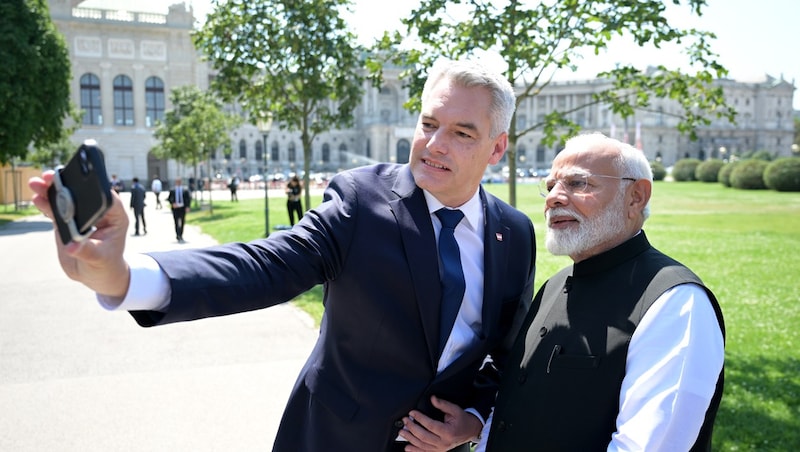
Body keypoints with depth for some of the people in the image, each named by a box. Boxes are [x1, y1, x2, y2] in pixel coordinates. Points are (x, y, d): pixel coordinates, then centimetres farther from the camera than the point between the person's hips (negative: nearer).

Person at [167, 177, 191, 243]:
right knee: (177, 222, -4)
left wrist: (188, 207, -7)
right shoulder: (172, 190, 3)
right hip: (175, 208, -1)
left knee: (182, 222, 5)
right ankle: (178, 236, -2)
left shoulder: (185, 190, 4)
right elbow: (169, 198, 5)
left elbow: (188, 198, 4)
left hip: (183, 208, 1)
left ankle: (180, 236, 19)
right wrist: (172, 204, -13)